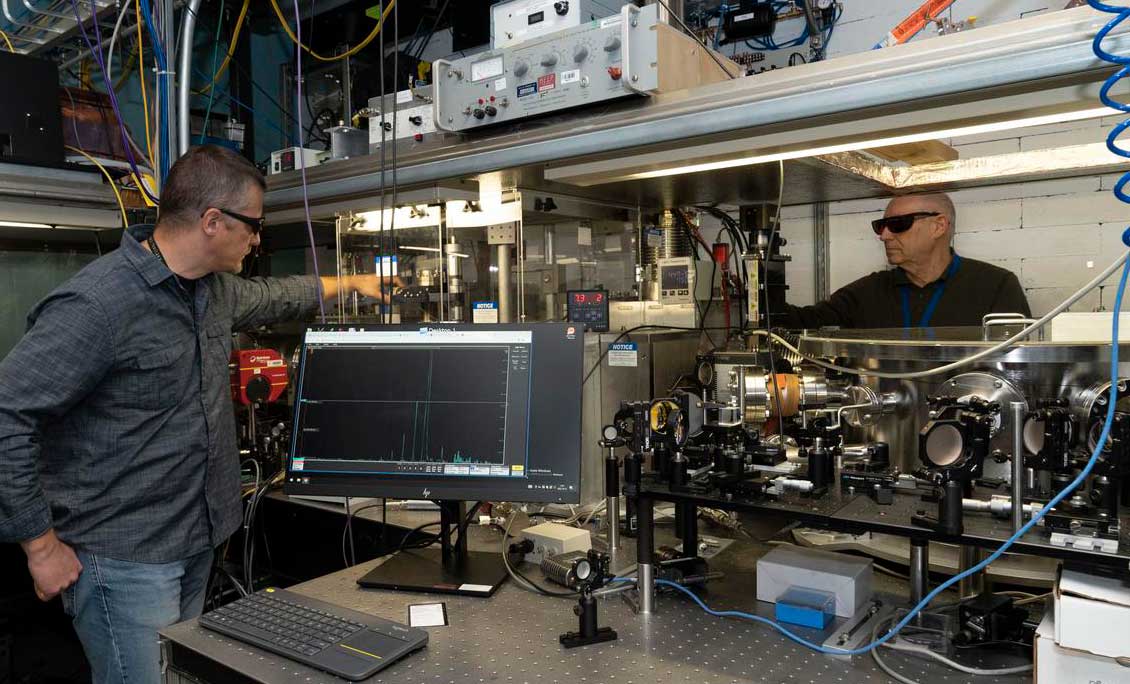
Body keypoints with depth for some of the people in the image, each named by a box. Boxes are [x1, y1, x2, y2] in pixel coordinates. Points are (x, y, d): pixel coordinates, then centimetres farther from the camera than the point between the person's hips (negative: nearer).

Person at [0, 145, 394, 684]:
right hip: (126, 560, -8)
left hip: (196, 542, 8)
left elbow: (269, 298, 28)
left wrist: (349, 282, 37)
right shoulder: (96, 304, -23)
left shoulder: (214, 288, 5)